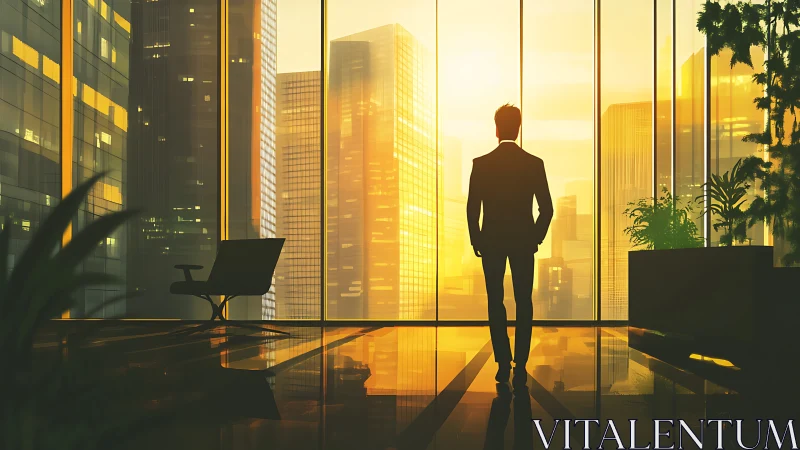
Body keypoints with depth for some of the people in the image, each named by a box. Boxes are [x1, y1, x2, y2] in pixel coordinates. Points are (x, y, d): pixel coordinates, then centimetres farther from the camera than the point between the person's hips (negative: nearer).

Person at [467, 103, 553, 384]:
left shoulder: (481, 164, -5)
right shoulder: (535, 164, -3)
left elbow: (472, 208, -5)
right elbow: (546, 208, -2)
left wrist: (476, 240, 6)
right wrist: (536, 238, 10)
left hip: (491, 242, -1)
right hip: (524, 242, 1)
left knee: (496, 303, 7)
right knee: (524, 303, 7)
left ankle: (503, 363, 4)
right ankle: (520, 366, 5)